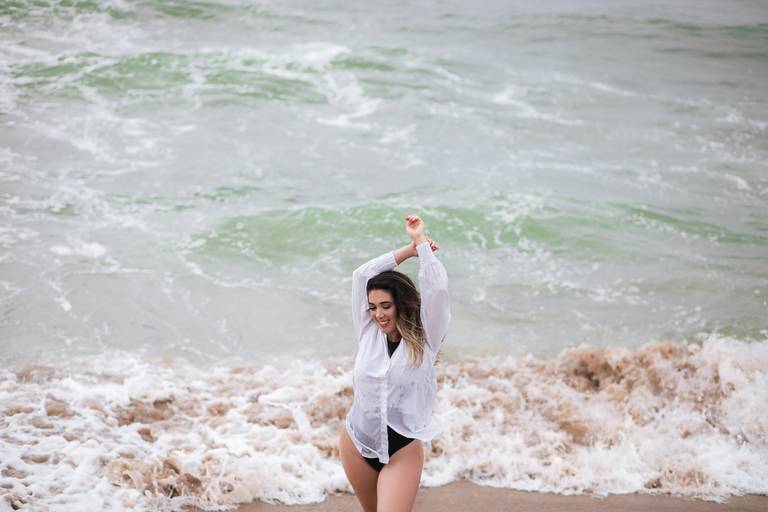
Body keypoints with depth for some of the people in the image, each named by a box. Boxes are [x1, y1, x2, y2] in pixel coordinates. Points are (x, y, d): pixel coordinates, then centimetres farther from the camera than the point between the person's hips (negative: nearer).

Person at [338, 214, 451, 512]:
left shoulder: (424, 339, -6)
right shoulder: (368, 333, 1)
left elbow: (437, 288, -18)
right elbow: (362, 276, -4)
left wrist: (420, 240, -8)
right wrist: (410, 249, 0)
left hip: (402, 451, -4)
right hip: (356, 443, 4)